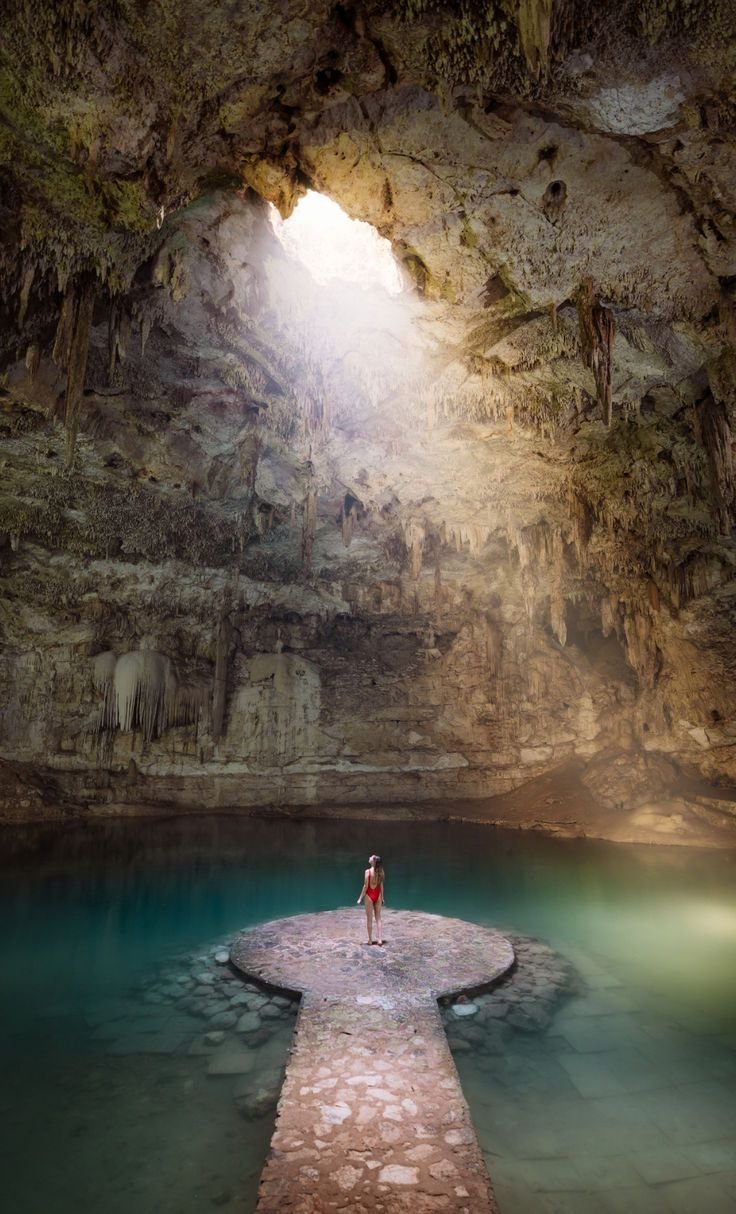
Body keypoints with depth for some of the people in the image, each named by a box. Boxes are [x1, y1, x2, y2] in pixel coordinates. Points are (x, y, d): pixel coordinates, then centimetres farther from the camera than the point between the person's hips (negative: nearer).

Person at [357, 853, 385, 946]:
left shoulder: (368, 871, -18)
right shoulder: (380, 871, -4)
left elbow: (365, 886, -15)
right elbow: (381, 885, 2)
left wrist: (360, 898, -7)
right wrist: (382, 897, 13)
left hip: (369, 895, -4)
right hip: (377, 895, 4)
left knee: (370, 919, 9)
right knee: (378, 918, 13)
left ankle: (370, 940, 16)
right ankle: (380, 939, 11)